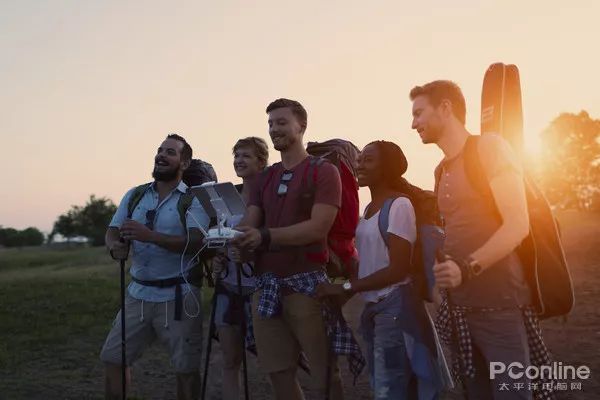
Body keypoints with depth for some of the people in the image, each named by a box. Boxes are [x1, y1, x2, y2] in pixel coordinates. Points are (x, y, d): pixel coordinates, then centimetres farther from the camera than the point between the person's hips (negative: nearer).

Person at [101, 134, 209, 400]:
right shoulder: (134, 195, 10)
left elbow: (196, 243, -19)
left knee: (186, 368, 5)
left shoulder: (193, 199, -6)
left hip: (177, 295, -4)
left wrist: (150, 235, -28)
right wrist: (115, 246, -19)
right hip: (138, 293, 5)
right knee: (112, 358, 9)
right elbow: (112, 231, 5)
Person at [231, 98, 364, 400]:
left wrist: (265, 235, -26)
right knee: (278, 372, 10)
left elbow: (318, 228, -15)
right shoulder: (265, 178, 17)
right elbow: (249, 224, 9)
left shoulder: (324, 171, -3)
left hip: (307, 283, -6)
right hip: (267, 284, 6)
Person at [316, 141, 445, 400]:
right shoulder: (368, 208, 12)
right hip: (372, 307, 8)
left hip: (394, 307, -8)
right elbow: (369, 261, 11)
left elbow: (398, 269, -17)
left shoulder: (399, 205, -12)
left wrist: (346, 288, -17)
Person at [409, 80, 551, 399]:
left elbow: (518, 225, -13)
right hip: (459, 306, 7)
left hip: (497, 303, -7)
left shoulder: (490, 149, -5)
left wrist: (467, 268, -23)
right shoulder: (442, 171, 16)